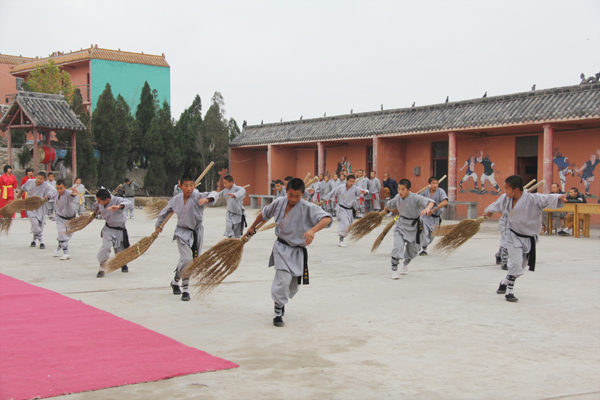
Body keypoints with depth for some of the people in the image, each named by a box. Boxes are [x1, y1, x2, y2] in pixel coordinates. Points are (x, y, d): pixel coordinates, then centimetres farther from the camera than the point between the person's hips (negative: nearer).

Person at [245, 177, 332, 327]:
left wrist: (313, 230, -50)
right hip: (281, 248, -1)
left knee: (293, 286, 14)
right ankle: (278, 311, -2)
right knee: (284, 279, -20)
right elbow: (264, 214, 14)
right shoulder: (279, 203, -6)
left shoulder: (308, 208, -17)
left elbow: (327, 219, -32)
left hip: (298, 251, 1)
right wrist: (252, 227, 26)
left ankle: (280, 301, 46)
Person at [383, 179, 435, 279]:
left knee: (412, 251, 16)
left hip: (414, 227, -2)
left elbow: (430, 202, -40)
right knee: (398, 246, -20)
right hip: (401, 225, 2)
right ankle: (394, 270, -9)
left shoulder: (415, 198, -25)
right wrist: (386, 209, 36)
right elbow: (390, 204, 15)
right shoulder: (398, 197, -9)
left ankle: (405, 264, 49)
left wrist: (427, 208, -62)